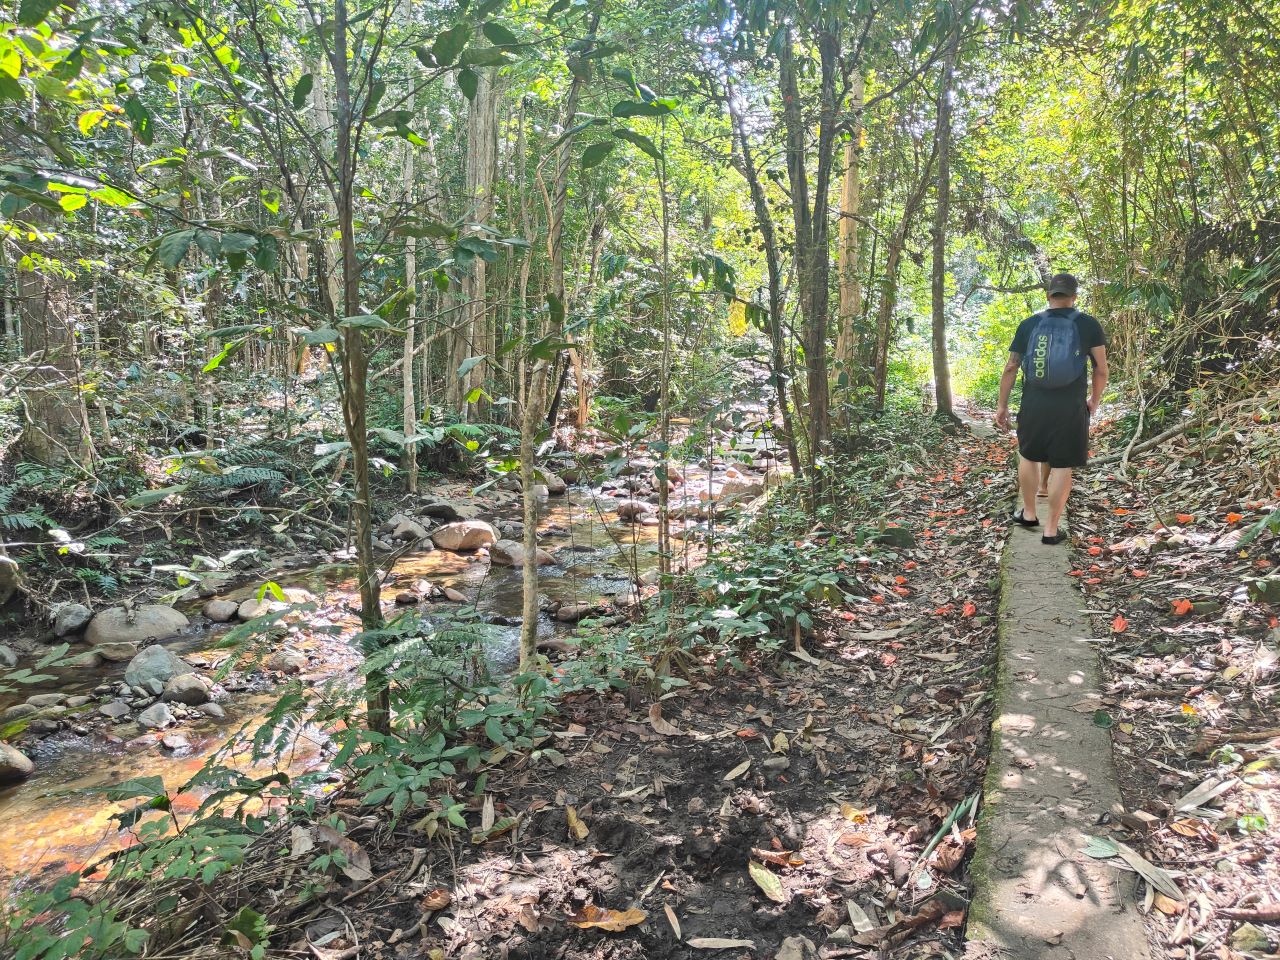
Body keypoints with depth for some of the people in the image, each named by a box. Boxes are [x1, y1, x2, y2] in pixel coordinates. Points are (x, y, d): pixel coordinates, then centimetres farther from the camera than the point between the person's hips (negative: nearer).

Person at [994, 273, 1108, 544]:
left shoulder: (1028, 325, 2)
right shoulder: (1088, 325, -2)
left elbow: (1011, 368, 3)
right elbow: (1101, 369, -1)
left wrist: (1002, 405, 11)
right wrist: (1094, 401, 15)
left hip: (1033, 405, 2)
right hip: (1070, 408, -2)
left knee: (1028, 456, 21)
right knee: (1062, 466, 5)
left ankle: (1029, 514, 33)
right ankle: (1051, 529, 9)